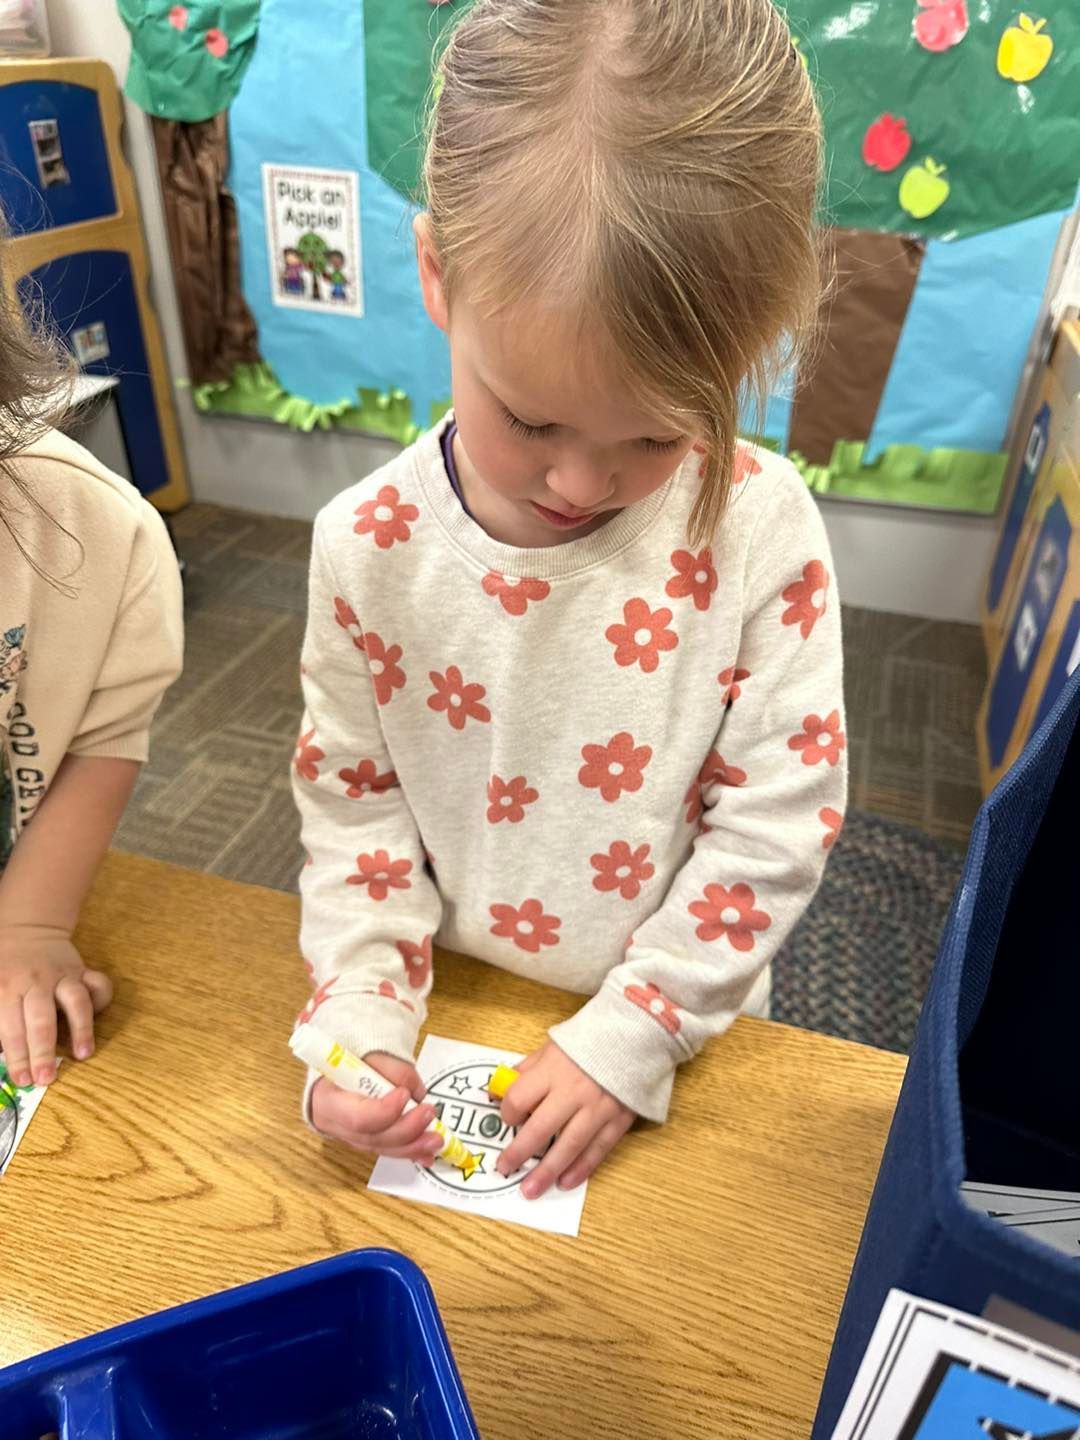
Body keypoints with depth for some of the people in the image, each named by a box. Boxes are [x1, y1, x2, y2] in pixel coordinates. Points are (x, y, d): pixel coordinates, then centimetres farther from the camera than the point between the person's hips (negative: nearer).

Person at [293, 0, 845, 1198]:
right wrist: (360, 1019, -15)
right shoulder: (369, 545, -18)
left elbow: (777, 819, -16)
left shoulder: (760, 528, -22)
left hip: (677, 1035, 0)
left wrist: (628, 1040, -16)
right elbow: (351, 795, -7)